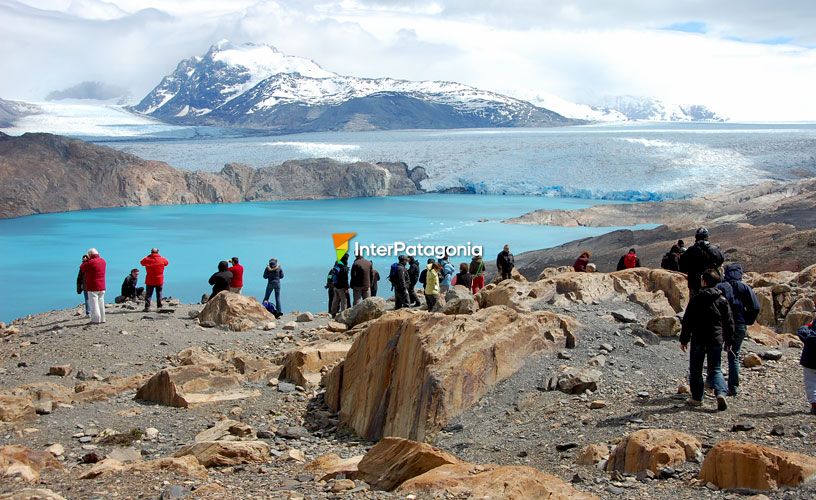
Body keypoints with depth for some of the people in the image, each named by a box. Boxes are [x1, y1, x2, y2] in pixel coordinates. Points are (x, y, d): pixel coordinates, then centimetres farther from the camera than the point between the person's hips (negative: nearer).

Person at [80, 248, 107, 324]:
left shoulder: (90, 262, -16)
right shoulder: (103, 261, 6)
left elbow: (82, 268, -2)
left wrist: (85, 261, 9)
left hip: (93, 287, -7)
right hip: (102, 287, 7)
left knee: (93, 303, -2)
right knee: (101, 302, 14)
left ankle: (96, 320, -4)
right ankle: (102, 319, 18)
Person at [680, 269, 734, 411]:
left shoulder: (696, 299, -7)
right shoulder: (722, 300, 2)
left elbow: (687, 322, -5)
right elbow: (729, 323, 6)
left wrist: (684, 339, 2)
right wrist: (729, 340, 16)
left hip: (698, 340, -2)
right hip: (716, 340, 2)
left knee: (695, 369, 11)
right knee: (715, 369, 8)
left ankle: (697, 398, 15)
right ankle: (721, 393, -16)